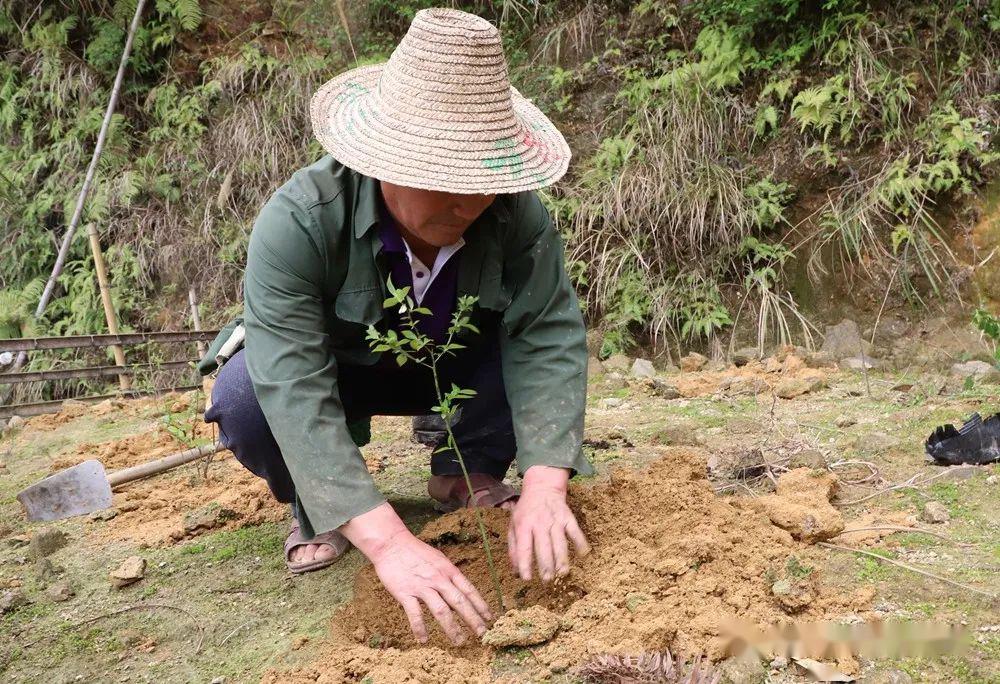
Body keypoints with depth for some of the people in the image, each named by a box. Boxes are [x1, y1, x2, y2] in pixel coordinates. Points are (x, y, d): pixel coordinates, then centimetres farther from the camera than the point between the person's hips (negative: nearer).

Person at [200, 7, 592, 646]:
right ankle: (318, 510, -2)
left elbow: (548, 337, -33)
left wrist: (545, 485, -49)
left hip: (447, 365, 3)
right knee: (245, 399, -35)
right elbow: (293, 395, -45)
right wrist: (388, 540, -54)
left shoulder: (515, 212, -28)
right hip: (331, 371, -2)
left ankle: (466, 474, 1)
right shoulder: (298, 222, -37)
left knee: (557, 324, -24)